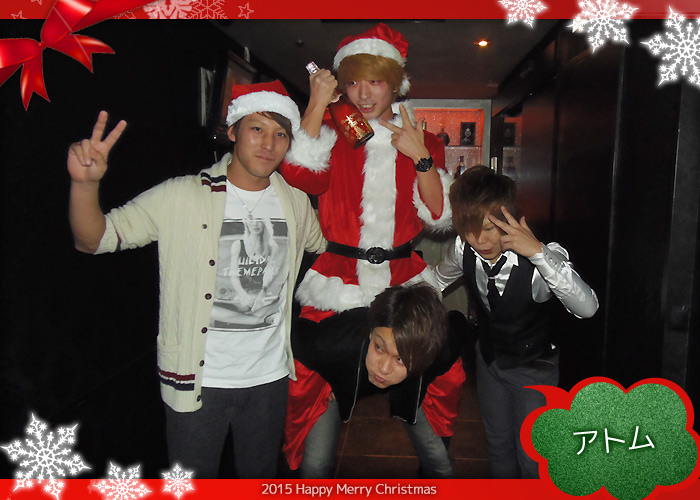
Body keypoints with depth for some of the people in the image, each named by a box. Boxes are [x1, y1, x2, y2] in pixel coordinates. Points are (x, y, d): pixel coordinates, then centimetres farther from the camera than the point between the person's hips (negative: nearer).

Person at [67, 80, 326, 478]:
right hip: (197, 380, -3)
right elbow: (94, 239, -15)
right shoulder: (182, 197, -12)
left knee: (262, 477, 24)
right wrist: (85, 182, -32)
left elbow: (323, 247, 21)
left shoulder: (296, 203, 1)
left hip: (270, 377, 4)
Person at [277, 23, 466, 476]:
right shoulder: (332, 134, 3)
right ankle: (301, 466, 24)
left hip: (405, 279, 2)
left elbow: (441, 217, 0)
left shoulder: (423, 142, 8)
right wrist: (318, 102, -14)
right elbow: (299, 175, -19)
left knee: (446, 376, 3)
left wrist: (421, 158, -11)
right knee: (304, 383, -5)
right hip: (337, 279, -1)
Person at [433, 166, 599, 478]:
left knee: (531, 458, 9)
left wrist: (538, 252, -52)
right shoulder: (464, 249, -19)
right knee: (498, 445, 24)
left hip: (533, 367, -4)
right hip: (489, 357, 4)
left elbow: (587, 308, -46)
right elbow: (438, 280, 3)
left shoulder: (543, 257, -32)